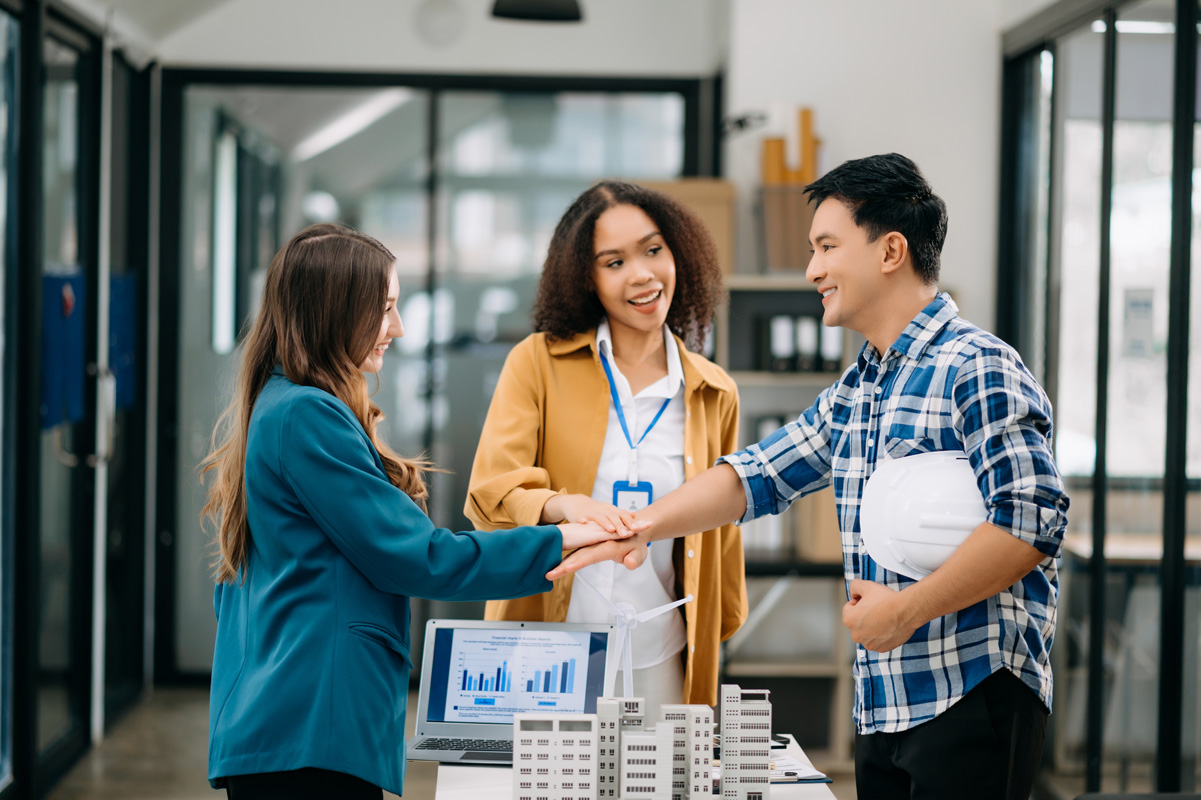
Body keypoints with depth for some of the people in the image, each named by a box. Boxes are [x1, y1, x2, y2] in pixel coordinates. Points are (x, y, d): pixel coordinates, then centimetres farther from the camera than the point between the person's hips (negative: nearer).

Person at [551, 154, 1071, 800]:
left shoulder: (977, 371, -11)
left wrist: (908, 608, -18)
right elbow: (757, 473, 19)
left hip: (972, 695, -9)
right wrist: (641, 527, 5)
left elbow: (1032, 522, -21)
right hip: (883, 705, 9)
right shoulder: (854, 391, 18)